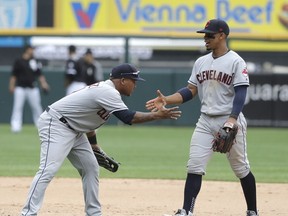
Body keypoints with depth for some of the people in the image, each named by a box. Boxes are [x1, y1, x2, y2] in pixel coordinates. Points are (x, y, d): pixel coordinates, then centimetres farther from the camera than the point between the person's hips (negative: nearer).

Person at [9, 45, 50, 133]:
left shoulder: (35, 62, 10)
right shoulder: (18, 61, 1)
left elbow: (40, 75, 9)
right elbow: (13, 75, 1)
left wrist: (44, 84, -5)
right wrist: (11, 86, -6)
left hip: (32, 88, 3)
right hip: (20, 88, -3)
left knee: (37, 107, 4)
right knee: (17, 107, -7)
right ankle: (15, 126, -7)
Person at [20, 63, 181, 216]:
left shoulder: (105, 89, 11)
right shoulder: (108, 92, -20)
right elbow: (128, 117, -26)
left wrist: (94, 145, 23)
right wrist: (158, 115, -21)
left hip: (73, 129, 11)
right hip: (55, 124, -11)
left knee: (91, 168, 11)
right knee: (49, 169, -21)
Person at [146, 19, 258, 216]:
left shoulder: (236, 62, -8)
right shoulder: (201, 62, 11)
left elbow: (241, 93, -15)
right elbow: (190, 91, 12)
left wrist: (232, 120, -28)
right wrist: (166, 100, -3)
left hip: (230, 120, -5)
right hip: (206, 122, 5)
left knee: (241, 168, 4)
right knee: (194, 167, -5)